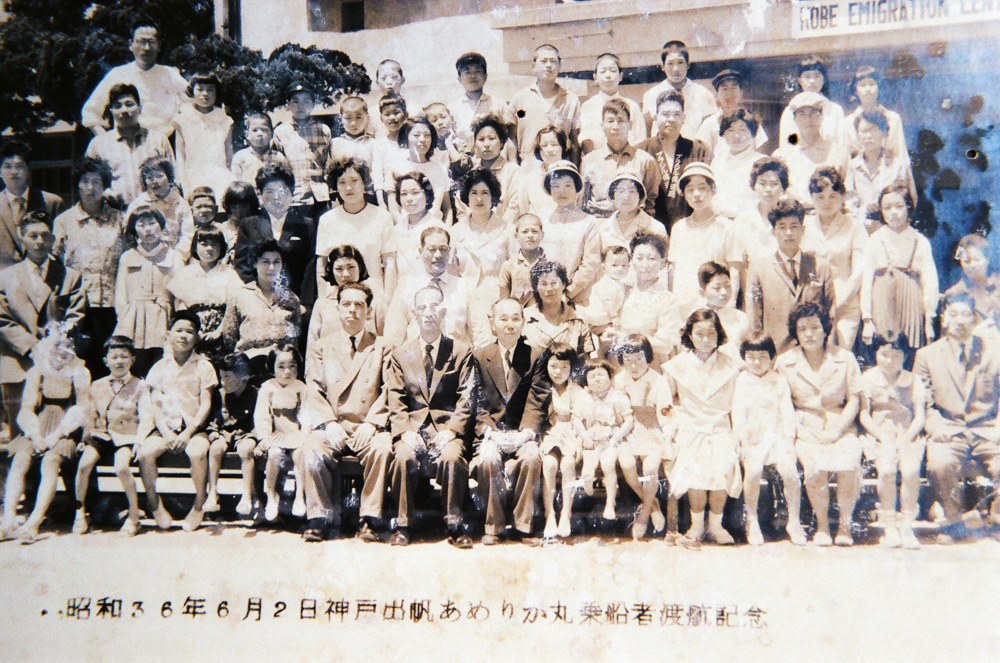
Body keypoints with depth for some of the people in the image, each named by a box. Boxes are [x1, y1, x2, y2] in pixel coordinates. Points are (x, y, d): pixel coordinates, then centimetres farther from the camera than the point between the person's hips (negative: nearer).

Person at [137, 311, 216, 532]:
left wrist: (188, 432, -14)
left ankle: (199, 505, -14)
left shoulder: (203, 366, 5)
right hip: (166, 428, 2)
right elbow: (155, 405, 5)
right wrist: (166, 433, -11)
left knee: (197, 451, -35)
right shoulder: (160, 368, 11)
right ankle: (154, 503, -7)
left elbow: (205, 405, -1)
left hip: (194, 428, -2)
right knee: (146, 451, -28)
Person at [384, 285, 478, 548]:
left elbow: (466, 400, 2)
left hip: (447, 427, -1)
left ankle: (454, 525, -19)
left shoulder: (462, 353, 9)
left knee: (452, 456, -33)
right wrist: (406, 431, -12)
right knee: (403, 456, -30)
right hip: (412, 426, 1)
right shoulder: (400, 355, 14)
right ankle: (403, 525, -16)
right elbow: (395, 403, 6)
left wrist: (450, 430, -14)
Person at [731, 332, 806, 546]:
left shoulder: (779, 381, 12)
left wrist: (788, 436, -6)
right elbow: (738, 412, 2)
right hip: (752, 438, -1)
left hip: (777, 434, 1)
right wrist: (745, 438, -10)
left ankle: (794, 521, -6)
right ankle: (752, 520, -9)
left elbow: (787, 411, 7)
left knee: (789, 471, -22)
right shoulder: (742, 381, 8)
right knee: (753, 471, -28)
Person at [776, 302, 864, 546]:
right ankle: (822, 526, -4)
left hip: (840, 427, 1)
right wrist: (793, 429, -8)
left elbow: (854, 399, 4)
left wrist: (837, 430, -9)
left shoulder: (844, 358, 4)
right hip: (806, 429, 0)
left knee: (847, 468, -28)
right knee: (817, 468, -29)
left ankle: (844, 524, -3)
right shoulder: (785, 362, 4)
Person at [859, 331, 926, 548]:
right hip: (880, 436, -1)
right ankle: (889, 527, -16)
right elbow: (864, 415, 0)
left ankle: (906, 526, -16)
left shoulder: (913, 381, 8)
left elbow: (920, 417, 1)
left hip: (908, 436, 1)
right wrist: (884, 438, -12)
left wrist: (905, 439, -14)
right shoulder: (868, 379, 5)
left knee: (910, 470, -29)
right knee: (887, 470, -30)